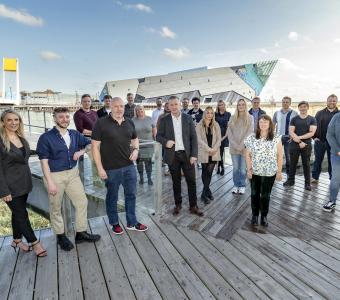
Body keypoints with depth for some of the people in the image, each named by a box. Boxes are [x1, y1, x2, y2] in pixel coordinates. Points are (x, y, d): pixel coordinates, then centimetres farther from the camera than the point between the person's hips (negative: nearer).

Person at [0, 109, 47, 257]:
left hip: (24, 183, 6)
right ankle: (35, 243, 14)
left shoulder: (21, 138, 6)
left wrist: (27, 180, 14)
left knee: (18, 213, 18)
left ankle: (17, 240, 35)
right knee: (22, 214, 2)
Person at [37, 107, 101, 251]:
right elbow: (44, 161, -11)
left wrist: (81, 152, -4)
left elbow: (90, 144, 16)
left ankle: (81, 233, 24)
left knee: (82, 202, 7)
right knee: (56, 208, 11)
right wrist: (50, 182, -16)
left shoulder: (75, 134, 3)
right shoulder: (46, 137, -10)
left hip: (73, 173, 4)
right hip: (55, 176, -4)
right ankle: (61, 236, 31)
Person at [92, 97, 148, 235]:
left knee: (131, 195, 14)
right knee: (112, 197, 13)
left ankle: (132, 223, 31)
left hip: (129, 166, 5)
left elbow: (135, 139, 21)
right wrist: (100, 168, -13)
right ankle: (115, 223, 33)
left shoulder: (129, 122, 5)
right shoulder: (101, 123, -9)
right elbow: (95, 147, -9)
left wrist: (136, 149, -1)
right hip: (111, 168, -4)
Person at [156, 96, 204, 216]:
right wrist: (166, 141, -18)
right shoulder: (164, 120, 2)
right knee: (176, 181, 11)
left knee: (191, 181, 4)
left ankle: (193, 206, 18)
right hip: (172, 155, 0)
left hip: (187, 154, 0)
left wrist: (194, 154, -7)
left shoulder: (188, 118, 2)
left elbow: (193, 137, 0)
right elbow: (158, 136, 4)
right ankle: (178, 204, 28)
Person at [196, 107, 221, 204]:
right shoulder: (199, 125, -1)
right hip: (204, 153, -1)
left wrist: (214, 149, -12)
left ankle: (204, 193, 9)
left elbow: (219, 139, 3)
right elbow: (199, 139, -8)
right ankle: (208, 190, 22)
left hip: (214, 153, 2)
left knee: (209, 172, -3)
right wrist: (208, 149, -15)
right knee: (205, 172, 6)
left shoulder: (216, 125, 7)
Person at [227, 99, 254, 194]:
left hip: (245, 148, -2)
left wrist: (241, 145, -12)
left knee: (243, 168, 3)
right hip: (234, 147, 2)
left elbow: (249, 132, -6)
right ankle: (236, 185, 21)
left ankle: (242, 185, 18)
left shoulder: (250, 118, 1)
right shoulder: (232, 118, 6)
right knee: (235, 168, 8)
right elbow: (229, 132, 1)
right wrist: (235, 145, -9)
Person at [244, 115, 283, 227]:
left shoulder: (276, 138, -4)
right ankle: (255, 215, 28)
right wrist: (249, 169, -6)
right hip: (254, 172, 1)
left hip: (269, 172, -1)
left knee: (265, 195, 8)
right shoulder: (252, 138, -3)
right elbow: (248, 155, 0)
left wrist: (279, 171, -2)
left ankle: (264, 216, 26)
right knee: (254, 194, 11)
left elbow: (280, 156, -1)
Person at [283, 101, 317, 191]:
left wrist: (299, 137, -16)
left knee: (306, 164, 6)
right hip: (294, 145, 1)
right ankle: (290, 180, 21)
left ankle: (307, 183, 15)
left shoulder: (312, 119, 3)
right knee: (293, 163, 9)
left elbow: (312, 133, -7)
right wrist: (300, 142, -13)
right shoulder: (294, 119, 6)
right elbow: (291, 132, -4)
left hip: (307, 145, -1)